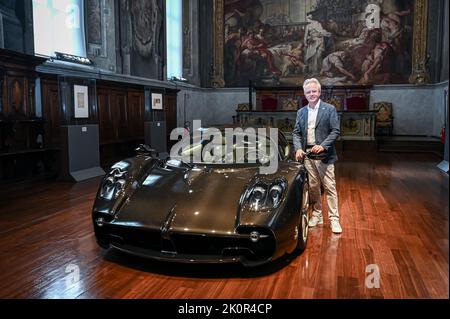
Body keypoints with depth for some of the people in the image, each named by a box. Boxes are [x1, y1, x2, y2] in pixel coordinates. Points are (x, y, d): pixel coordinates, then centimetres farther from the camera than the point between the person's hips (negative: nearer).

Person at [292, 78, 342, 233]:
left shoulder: (329, 109, -1)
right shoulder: (301, 112, 12)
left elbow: (336, 131, -6)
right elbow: (296, 132, 10)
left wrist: (323, 146, -18)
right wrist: (298, 148, -8)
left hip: (324, 155, -4)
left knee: (329, 187, -3)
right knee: (313, 187, 11)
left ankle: (334, 219, 3)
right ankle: (317, 215, 23)